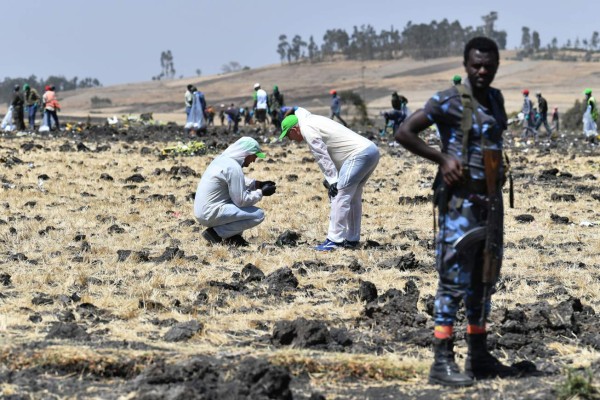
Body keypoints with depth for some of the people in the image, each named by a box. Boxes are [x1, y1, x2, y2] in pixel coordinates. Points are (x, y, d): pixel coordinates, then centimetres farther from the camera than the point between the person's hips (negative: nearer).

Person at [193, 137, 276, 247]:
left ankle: (233, 236, 14)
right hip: (210, 215, -10)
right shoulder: (233, 168, -19)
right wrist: (261, 193, -4)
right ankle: (216, 232, -8)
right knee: (259, 215, -12)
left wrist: (258, 184, 15)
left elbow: (238, 182, 28)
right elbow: (241, 200, -17)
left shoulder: (222, 159, 10)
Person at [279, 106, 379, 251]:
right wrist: (331, 178, 17)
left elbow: (322, 156, -11)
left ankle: (334, 239, -11)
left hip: (359, 154, -10)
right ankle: (352, 239, 22)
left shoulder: (307, 128, -5)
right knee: (353, 198, 18)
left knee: (340, 197, -9)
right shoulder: (312, 120, 25)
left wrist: (332, 181, -11)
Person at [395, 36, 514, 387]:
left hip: (490, 198, 8)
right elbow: (404, 133, -14)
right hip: (461, 200, -8)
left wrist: (501, 166, 9)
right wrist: (443, 159, -17)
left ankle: (479, 355, 23)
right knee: (455, 280, -8)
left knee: (483, 279, 14)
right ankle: (442, 361, -7)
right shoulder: (450, 101, -11)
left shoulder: (496, 99, 11)